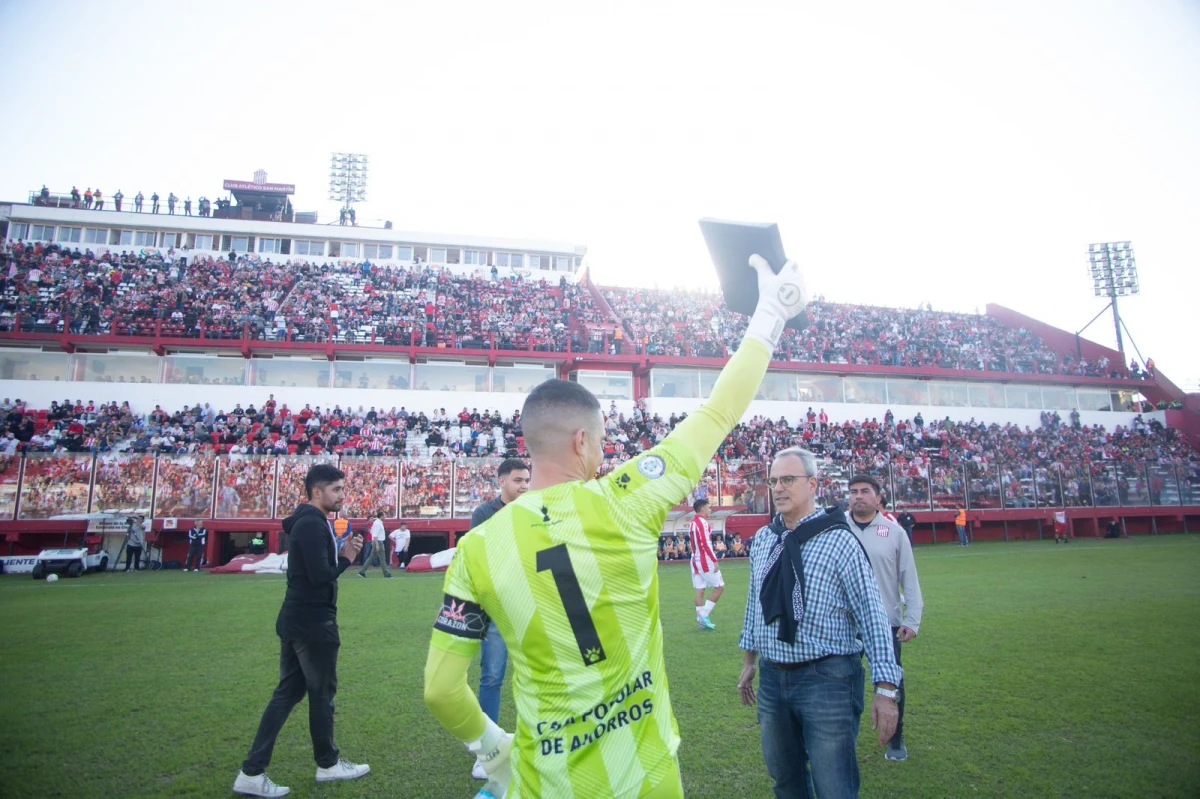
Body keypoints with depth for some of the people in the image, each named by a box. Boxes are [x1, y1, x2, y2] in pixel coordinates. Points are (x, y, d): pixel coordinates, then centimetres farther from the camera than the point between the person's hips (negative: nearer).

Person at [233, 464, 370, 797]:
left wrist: (341, 550, 0)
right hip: (313, 623, -10)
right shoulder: (312, 524, -20)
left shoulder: (309, 521, 13)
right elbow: (321, 576, -25)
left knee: (288, 692, 14)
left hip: (296, 621, 10)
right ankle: (328, 764, 26)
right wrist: (345, 559, -9)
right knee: (322, 692, 7)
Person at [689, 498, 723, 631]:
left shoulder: (693, 523, 14)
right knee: (719, 587, 0)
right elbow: (705, 543, -21)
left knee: (700, 590, 7)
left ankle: (701, 619, 8)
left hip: (696, 560, 9)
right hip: (706, 560, -9)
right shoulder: (702, 522, -14)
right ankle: (704, 615, -4)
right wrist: (715, 561, -21)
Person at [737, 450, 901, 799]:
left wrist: (886, 687, -15)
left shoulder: (839, 541, -13)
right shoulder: (762, 540, 4)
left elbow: (872, 614, -13)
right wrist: (750, 661, 18)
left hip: (827, 680, -6)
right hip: (772, 677, 6)